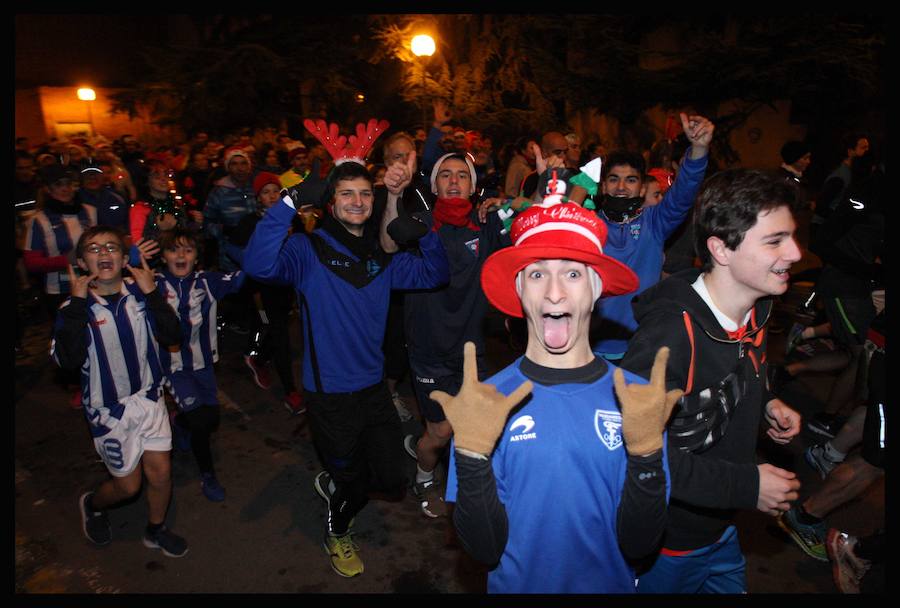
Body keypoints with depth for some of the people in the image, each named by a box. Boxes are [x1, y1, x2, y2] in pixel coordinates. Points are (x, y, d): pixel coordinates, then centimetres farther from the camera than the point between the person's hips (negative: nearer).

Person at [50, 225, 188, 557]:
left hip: (149, 397, 3)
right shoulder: (76, 307, -12)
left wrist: (152, 293, -21)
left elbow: (172, 337, -14)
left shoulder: (140, 294, -5)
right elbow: (68, 359, -26)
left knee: (161, 471, 7)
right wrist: (77, 303, -27)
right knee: (128, 484, 10)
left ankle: (156, 530, 35)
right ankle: (92, 505, 45)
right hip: (109, 408, -2)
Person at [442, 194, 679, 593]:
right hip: (518, 585, -1)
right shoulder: (488, 400, -17)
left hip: (611, 584, 1)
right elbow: (485, 550, -17)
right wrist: (471, 451, -31)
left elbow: (638, 545, -13)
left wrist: (646, 450, -27)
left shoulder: (637, 398, -14)